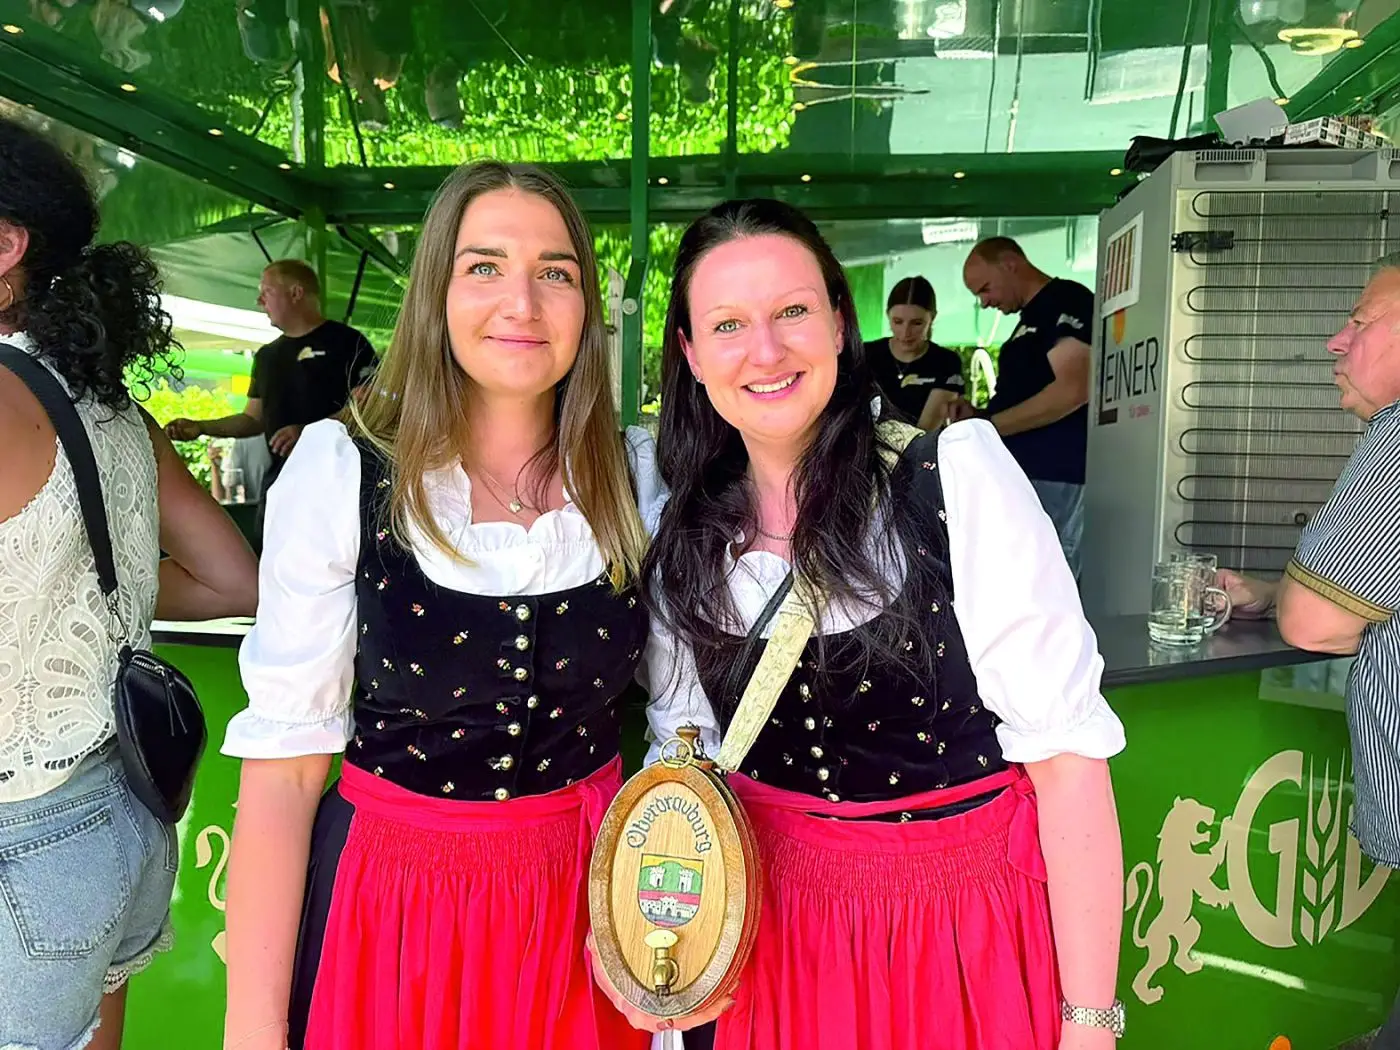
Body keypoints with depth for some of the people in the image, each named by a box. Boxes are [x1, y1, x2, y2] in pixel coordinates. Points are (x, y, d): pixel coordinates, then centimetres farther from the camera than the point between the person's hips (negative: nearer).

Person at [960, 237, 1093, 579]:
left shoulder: (1067, 302, -6)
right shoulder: (1032, 319, 24)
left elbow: (1072, 391, -18)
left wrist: (987, 426, -13)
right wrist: (975, 418, 10)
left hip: (1052, 479, -10)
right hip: (1022, 477, 10)